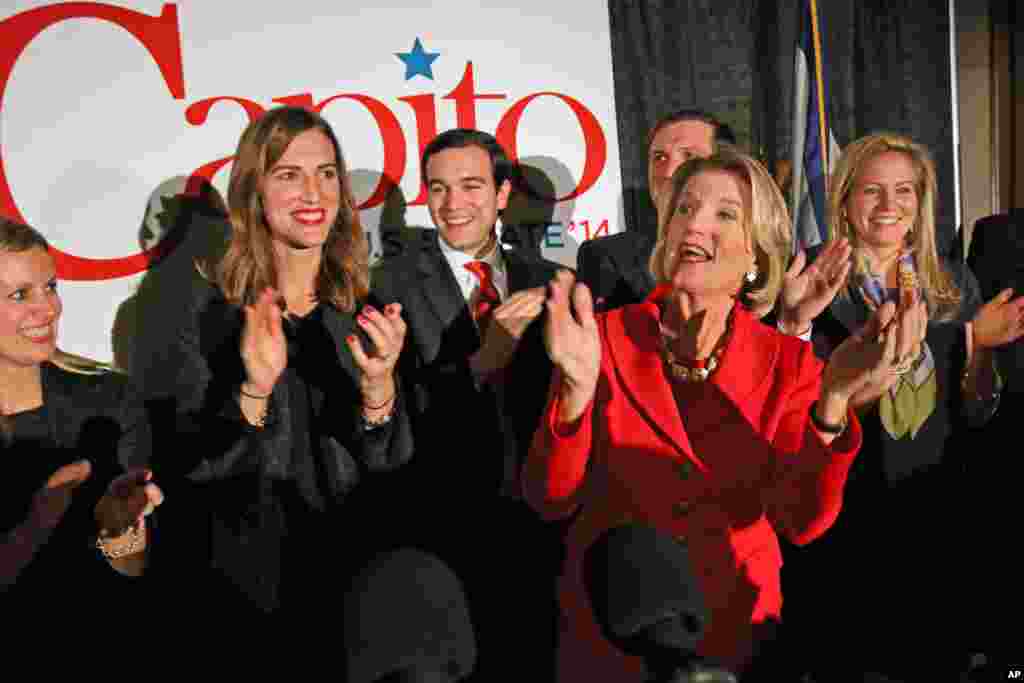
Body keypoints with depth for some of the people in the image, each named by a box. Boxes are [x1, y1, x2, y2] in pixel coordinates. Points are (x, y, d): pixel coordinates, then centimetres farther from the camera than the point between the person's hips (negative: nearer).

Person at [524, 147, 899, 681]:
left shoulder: (789, 362, -8)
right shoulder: (605, 337, -12)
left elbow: (800, 522, -15)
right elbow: (551, 500, -16)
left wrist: (832, 403, -29)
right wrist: (577, 389, -32)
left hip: (736, 628, 1)